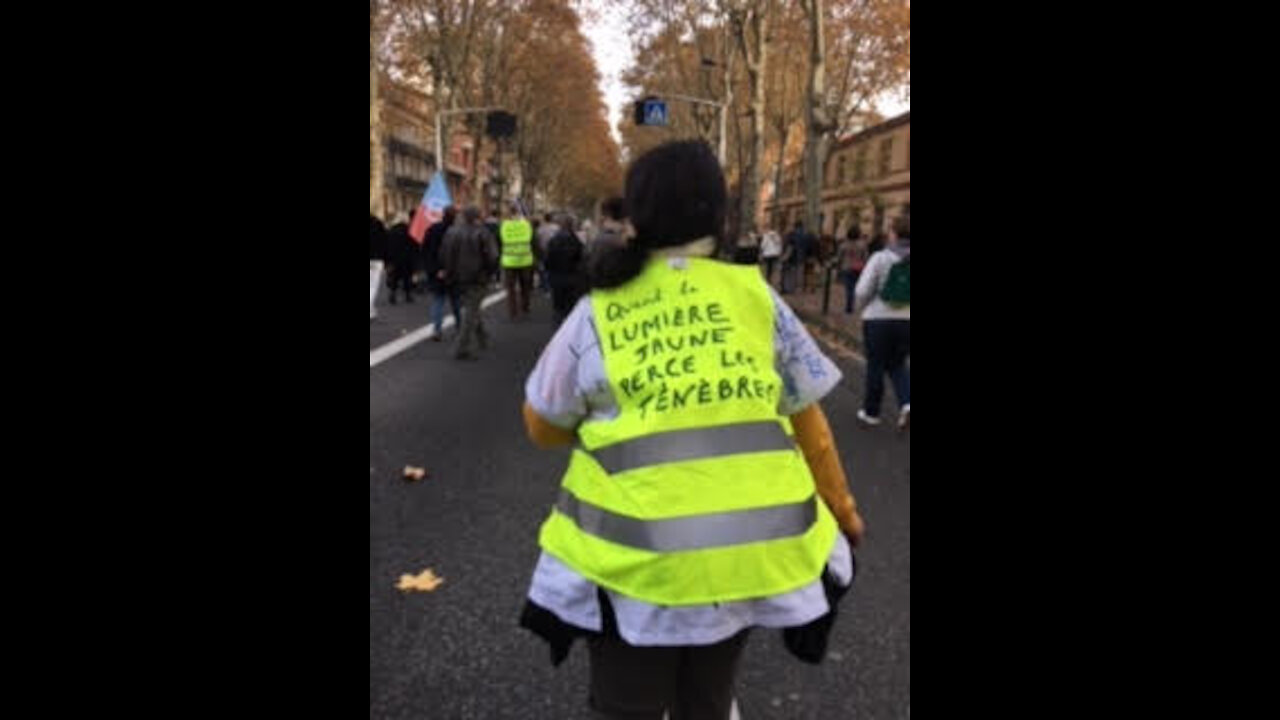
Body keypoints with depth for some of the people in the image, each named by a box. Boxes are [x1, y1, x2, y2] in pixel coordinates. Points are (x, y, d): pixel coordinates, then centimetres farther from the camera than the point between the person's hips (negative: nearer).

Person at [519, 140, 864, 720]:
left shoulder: (598, 312, -3)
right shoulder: (755, 296, 0)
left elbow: (543, 426, 7)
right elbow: (808, 422, 6)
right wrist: (843, 515, 18)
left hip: (635, 555, -2)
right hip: (750, 544, 3)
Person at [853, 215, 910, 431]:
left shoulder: (880, 258, -10)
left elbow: (863, 290, -11)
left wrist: (862, 308, 8)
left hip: (879, 319, -3)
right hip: (906, 320, 3)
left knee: (876, 366, 10)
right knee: (897, 365, 18)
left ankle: (871, 412, 20)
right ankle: (906, 403, -3)